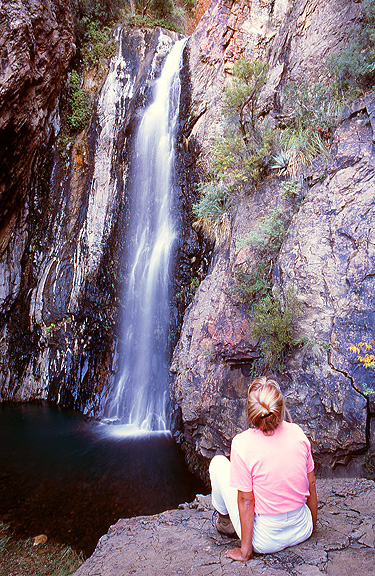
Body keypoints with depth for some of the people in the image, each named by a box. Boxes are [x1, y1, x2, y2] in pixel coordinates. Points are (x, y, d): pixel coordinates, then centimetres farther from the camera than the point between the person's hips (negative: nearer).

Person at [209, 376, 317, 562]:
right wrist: (312, 524, 17)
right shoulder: (297, 432, -11)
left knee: (218, 463, 9)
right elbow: (311, 483, 0)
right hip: (302, 530, 4)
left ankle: (225, 520, 30)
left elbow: (246, 501, -17)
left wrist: (245, 551, -4)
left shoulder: (242, 443, -24)